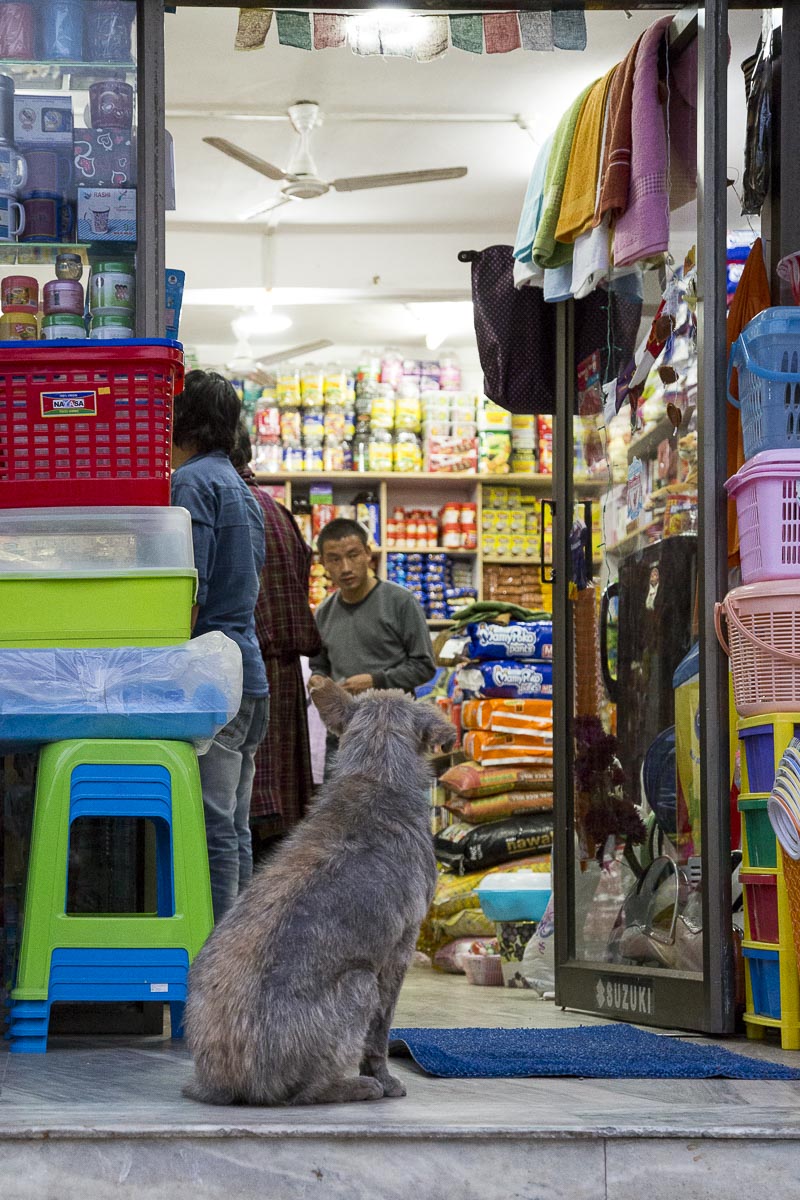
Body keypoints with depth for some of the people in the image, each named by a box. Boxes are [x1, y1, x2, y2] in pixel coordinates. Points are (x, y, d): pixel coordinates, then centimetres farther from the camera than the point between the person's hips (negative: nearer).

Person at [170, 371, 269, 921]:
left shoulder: (193, 481, -9)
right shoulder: (241, 487, 20)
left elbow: (189, 591, -17)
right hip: (249, 672, 10)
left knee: (212, 826, -9)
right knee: (235, 828, 11)